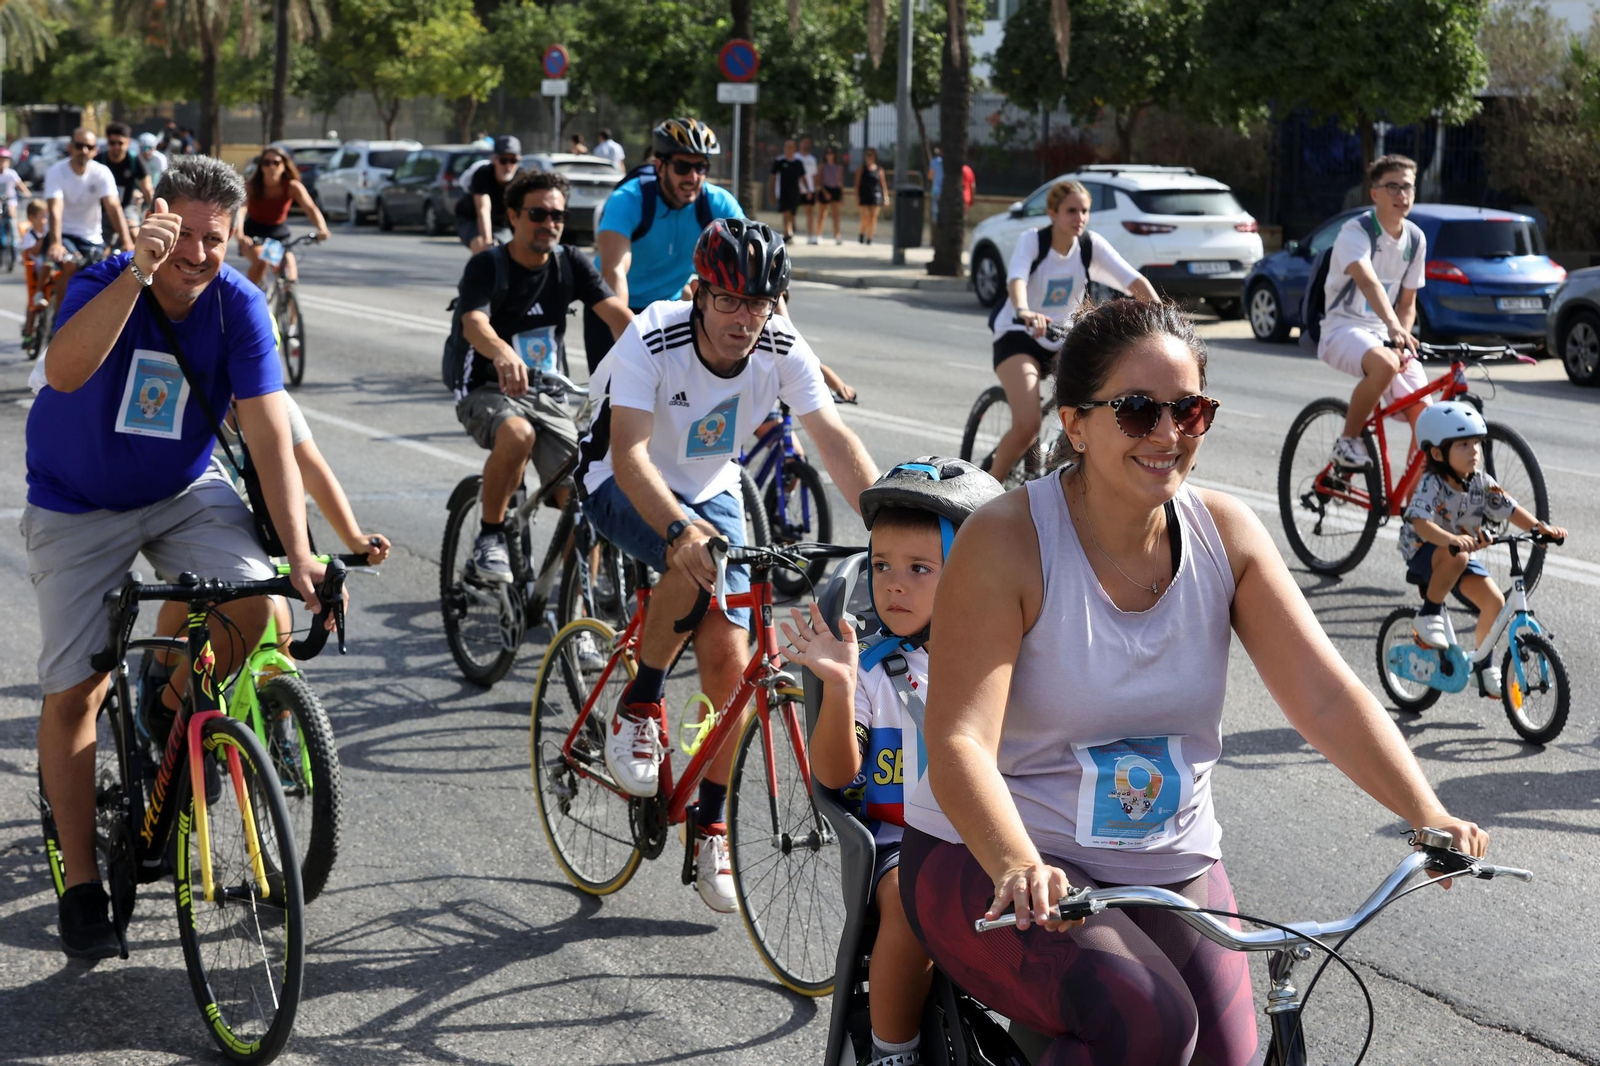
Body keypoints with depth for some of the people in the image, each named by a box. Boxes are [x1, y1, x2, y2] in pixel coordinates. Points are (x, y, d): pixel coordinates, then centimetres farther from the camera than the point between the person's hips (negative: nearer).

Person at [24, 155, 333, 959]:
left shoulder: (238, 305, -18)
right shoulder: (106, 284, -23)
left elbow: (269, 435, -22)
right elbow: (65, 370, -45)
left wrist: (299, 553, -32)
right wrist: (140, 271, -54)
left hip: (182, 492, 2)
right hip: (77, 503, -2)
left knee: (248, 604, -24)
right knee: (72, 692, -5)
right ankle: (80, 885, 8)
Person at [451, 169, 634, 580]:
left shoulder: (570, 263, 0)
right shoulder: (487, 266, -11)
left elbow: (616, 313, -13)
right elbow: (474, 323, -31)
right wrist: (502, 354, -54)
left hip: (548, 396, 4)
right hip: (489, 392, -4)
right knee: (517, 434, -37)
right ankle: (490, 536, -17)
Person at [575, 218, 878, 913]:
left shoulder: (782, 348, -20)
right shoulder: (652, 340, -30)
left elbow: (836, 441, -24)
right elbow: (629, 453, -40)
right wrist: (680, 530, -58)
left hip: (711, 491, 4)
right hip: (625, 486, -4)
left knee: (729, 661, -9)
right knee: (696, 562, -37)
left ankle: (711, 826, 8)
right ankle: (639, 706, -13)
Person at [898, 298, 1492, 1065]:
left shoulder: (1226, 533, -2)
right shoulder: (1006, 542, -17)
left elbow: (1325, 696, -7)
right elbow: (958, 742, -25)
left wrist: (1430, 818, -21)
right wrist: (1020, 866, -42)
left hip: (1171, 872, 5)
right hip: (992, 866, -5)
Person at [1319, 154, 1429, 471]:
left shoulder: (1416, 239, 6)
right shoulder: (1355, 232, -16)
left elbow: (1407, 302, 13)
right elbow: (1367, 281, -36)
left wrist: (1403, 337, -8)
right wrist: (1393, 326, -53)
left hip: (1385, 333, 7)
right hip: (1344, 328, -6)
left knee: (1424, 414, -10)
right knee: (1385, 364, -38)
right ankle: (1348, 441, -17)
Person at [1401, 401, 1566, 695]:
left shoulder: (1482, 482, -8)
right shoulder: (1431, 484, -26)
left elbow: (1510, 511, -7)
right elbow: (1420, 522, -39)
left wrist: (1542, 528, -23)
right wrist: (1451, 540, -57)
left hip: (1463, 548, 6)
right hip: (1424, 550, -6)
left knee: (1494, 600, -10)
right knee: (1458, 557, -39)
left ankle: (1482, 661, 13)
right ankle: (1430, 612, -17)